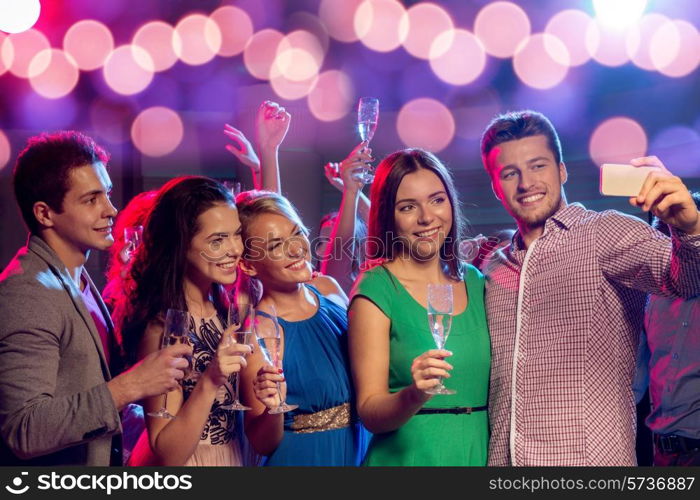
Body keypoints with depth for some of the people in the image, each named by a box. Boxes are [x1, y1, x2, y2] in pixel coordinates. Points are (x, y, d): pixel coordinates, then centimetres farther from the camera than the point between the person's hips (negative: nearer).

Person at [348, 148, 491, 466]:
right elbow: (369, 413, -14)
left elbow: (495, 387, 11)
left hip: (480, 452, 5)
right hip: (407, 455, -5)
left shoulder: (475, 282, 4)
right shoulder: (375, 291, -11)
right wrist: (414, 395, -30)